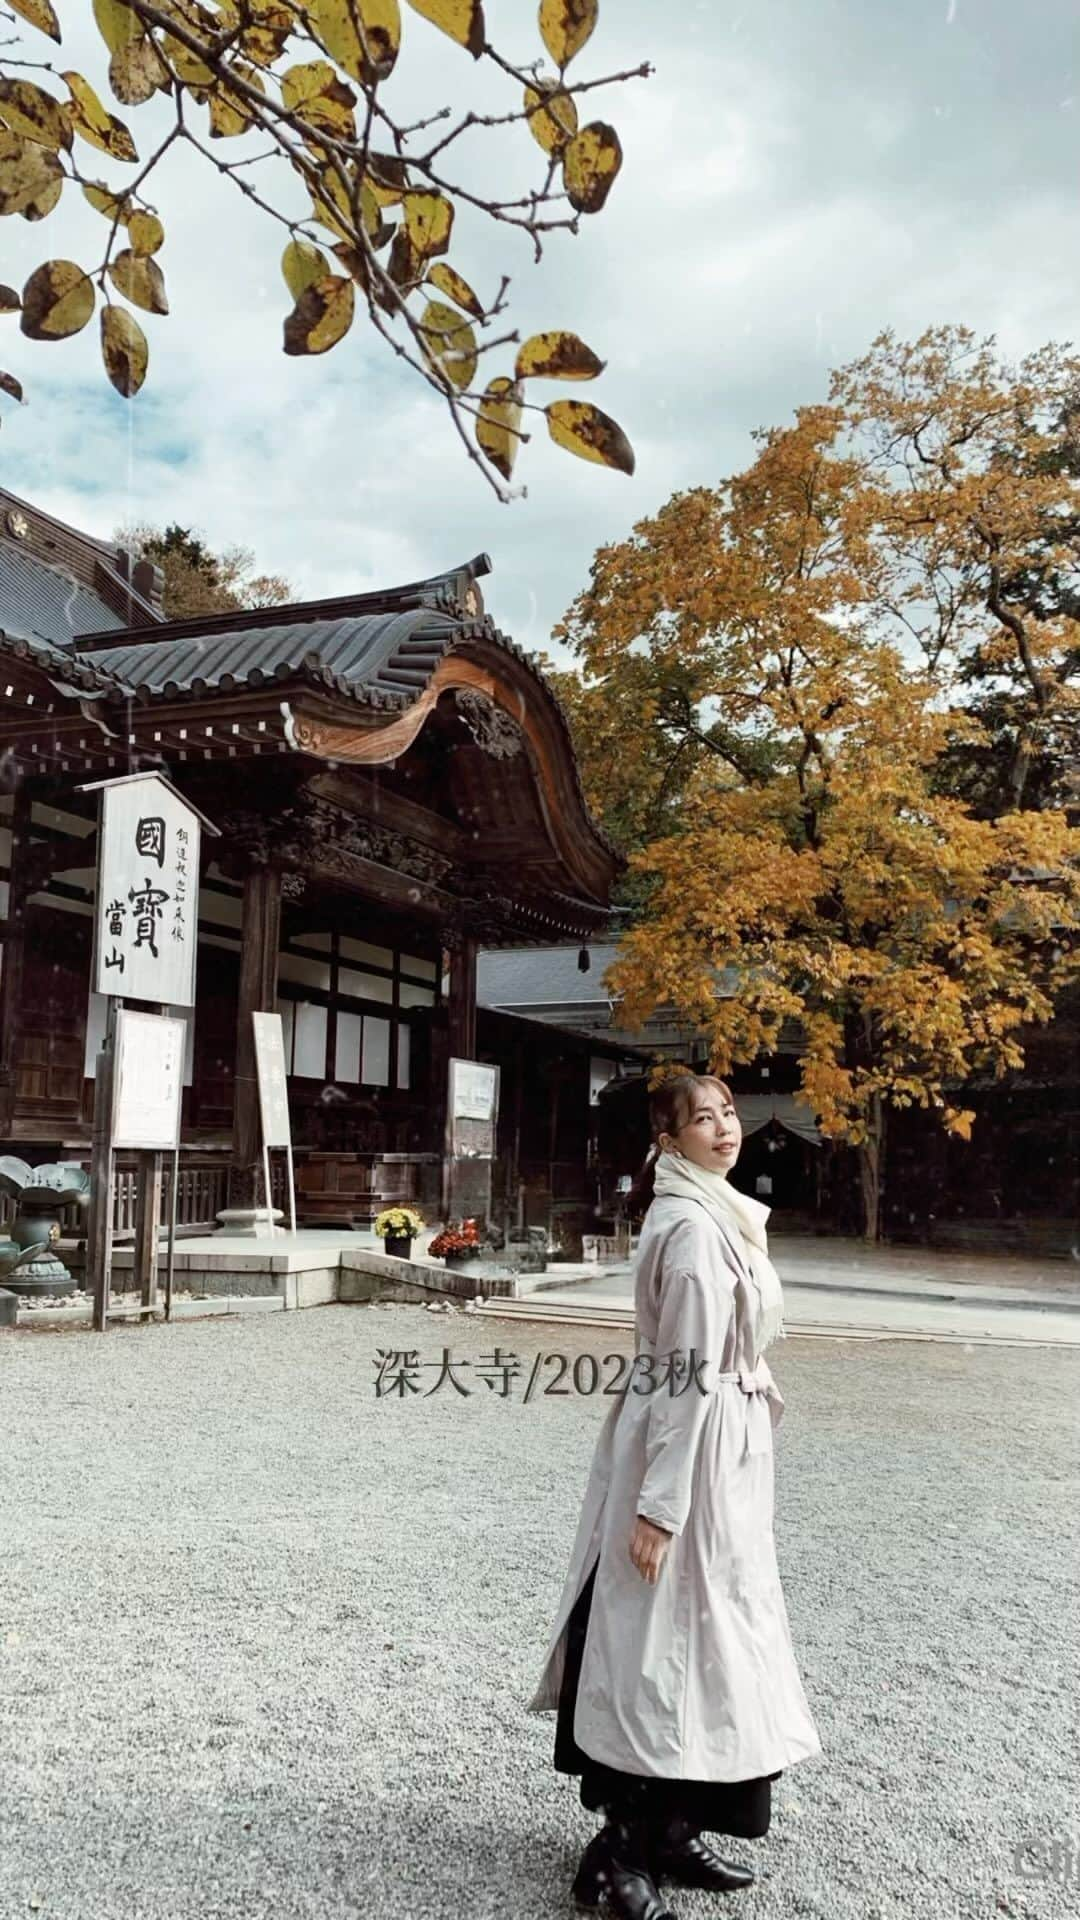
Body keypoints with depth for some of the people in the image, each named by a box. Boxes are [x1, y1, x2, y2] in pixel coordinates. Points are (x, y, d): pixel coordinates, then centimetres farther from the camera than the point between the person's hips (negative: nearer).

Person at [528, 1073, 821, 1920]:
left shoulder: (712, 1213, 11)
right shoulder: (693, 1225, -20)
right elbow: (688, 1375, -23)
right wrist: (660, 1503, -23)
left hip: (717, 1446, 10)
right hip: (689, 1451, -10)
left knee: (691, 1641, 17)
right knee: (674, 1643, -1)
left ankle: (670, 1834, 29)